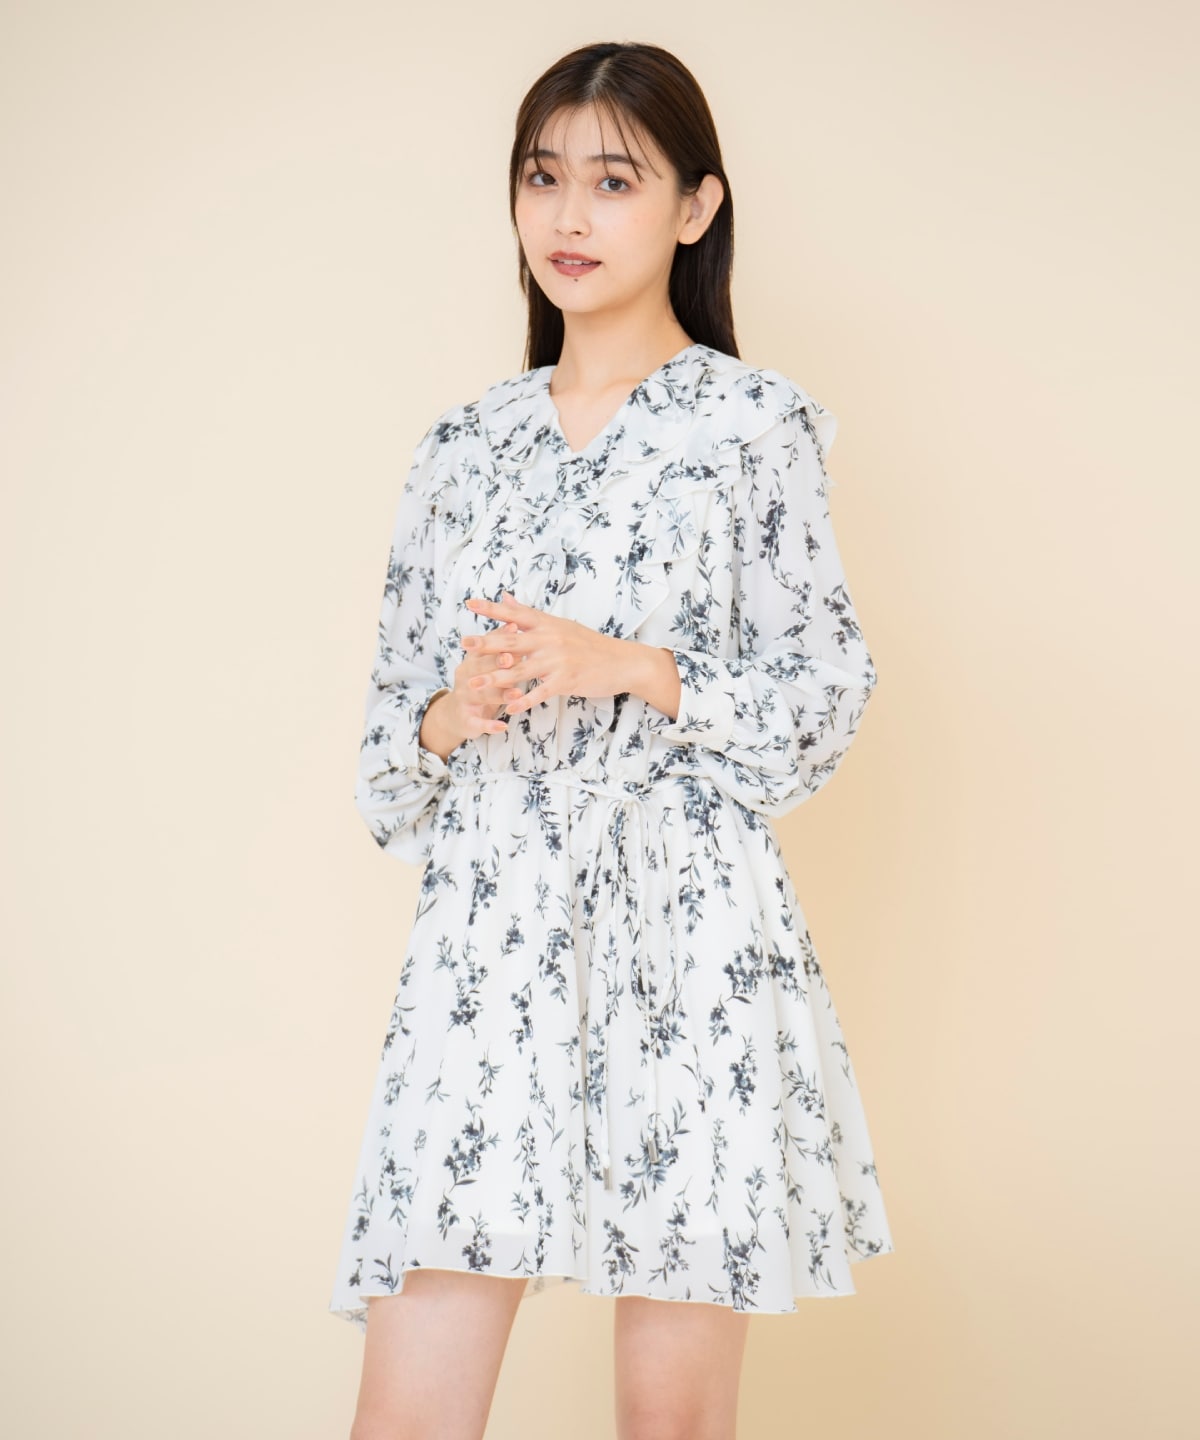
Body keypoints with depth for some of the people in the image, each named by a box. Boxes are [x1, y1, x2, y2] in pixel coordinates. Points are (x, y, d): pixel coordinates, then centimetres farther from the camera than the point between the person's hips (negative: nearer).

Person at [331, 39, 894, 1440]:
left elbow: (828, 688, 0)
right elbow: (395, 713, 16)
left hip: (688, 930, -3)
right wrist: (451, 718, -7)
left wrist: (630, 667, -13)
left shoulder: (753, 420, 3)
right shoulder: (465, 445, 14)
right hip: (488, 929, 3)